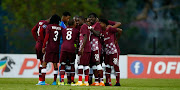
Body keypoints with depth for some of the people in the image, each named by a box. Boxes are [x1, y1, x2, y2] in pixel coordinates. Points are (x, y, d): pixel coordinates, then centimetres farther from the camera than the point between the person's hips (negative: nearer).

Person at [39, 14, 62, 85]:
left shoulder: (49, 27, -4)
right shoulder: (61, 28, 5)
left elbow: (46, 37, -8)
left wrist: (43, 46, -5)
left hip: (49, 47, -3)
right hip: (57, 47, 3)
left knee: (44, 63, 2)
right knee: (55, 64, 10)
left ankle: (43, 81, -5)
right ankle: (54, 81, 9)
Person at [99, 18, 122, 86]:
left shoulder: (109, 29, -10)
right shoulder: (103, 32, 12)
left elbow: (120, 30, -12)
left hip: (113, 51, -8)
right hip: (107, 52, 8)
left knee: (115, 66, -5)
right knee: (107, 66, 8)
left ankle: (118, 82, -4)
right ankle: (107, 82, 13)